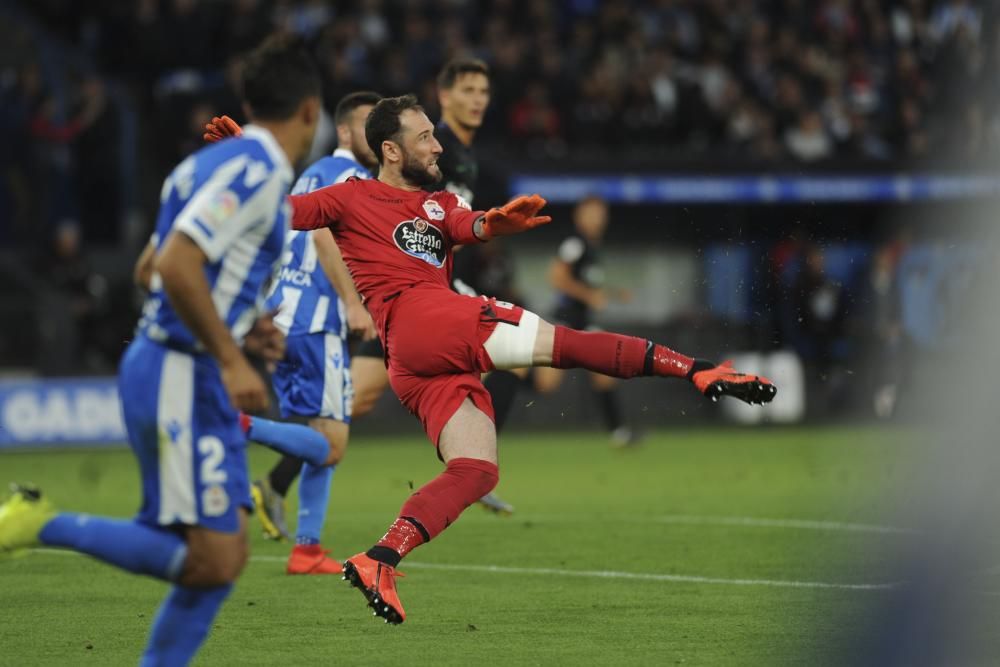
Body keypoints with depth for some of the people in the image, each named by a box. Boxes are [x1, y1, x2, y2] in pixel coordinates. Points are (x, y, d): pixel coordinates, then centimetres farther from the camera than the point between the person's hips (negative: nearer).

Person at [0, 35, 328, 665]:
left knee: (225, 558, 7)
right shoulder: (255, 171, -14)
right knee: (211, 561, -12)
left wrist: (242, 325, 19)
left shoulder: (215, 163, 16)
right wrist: (231, 358, -20)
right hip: (183, 376, -10)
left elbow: (154, 267, 24)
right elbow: (176, 265, -24)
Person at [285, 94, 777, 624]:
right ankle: (699, 370, -8)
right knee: (563, 342, -8)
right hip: (418, 318, -6)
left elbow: (469, 226, 6)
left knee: (477, 471, -9)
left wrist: (494, 222, -20)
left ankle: (379, 561, -21)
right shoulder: (352, 199, 13)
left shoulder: (439, 204, 29)